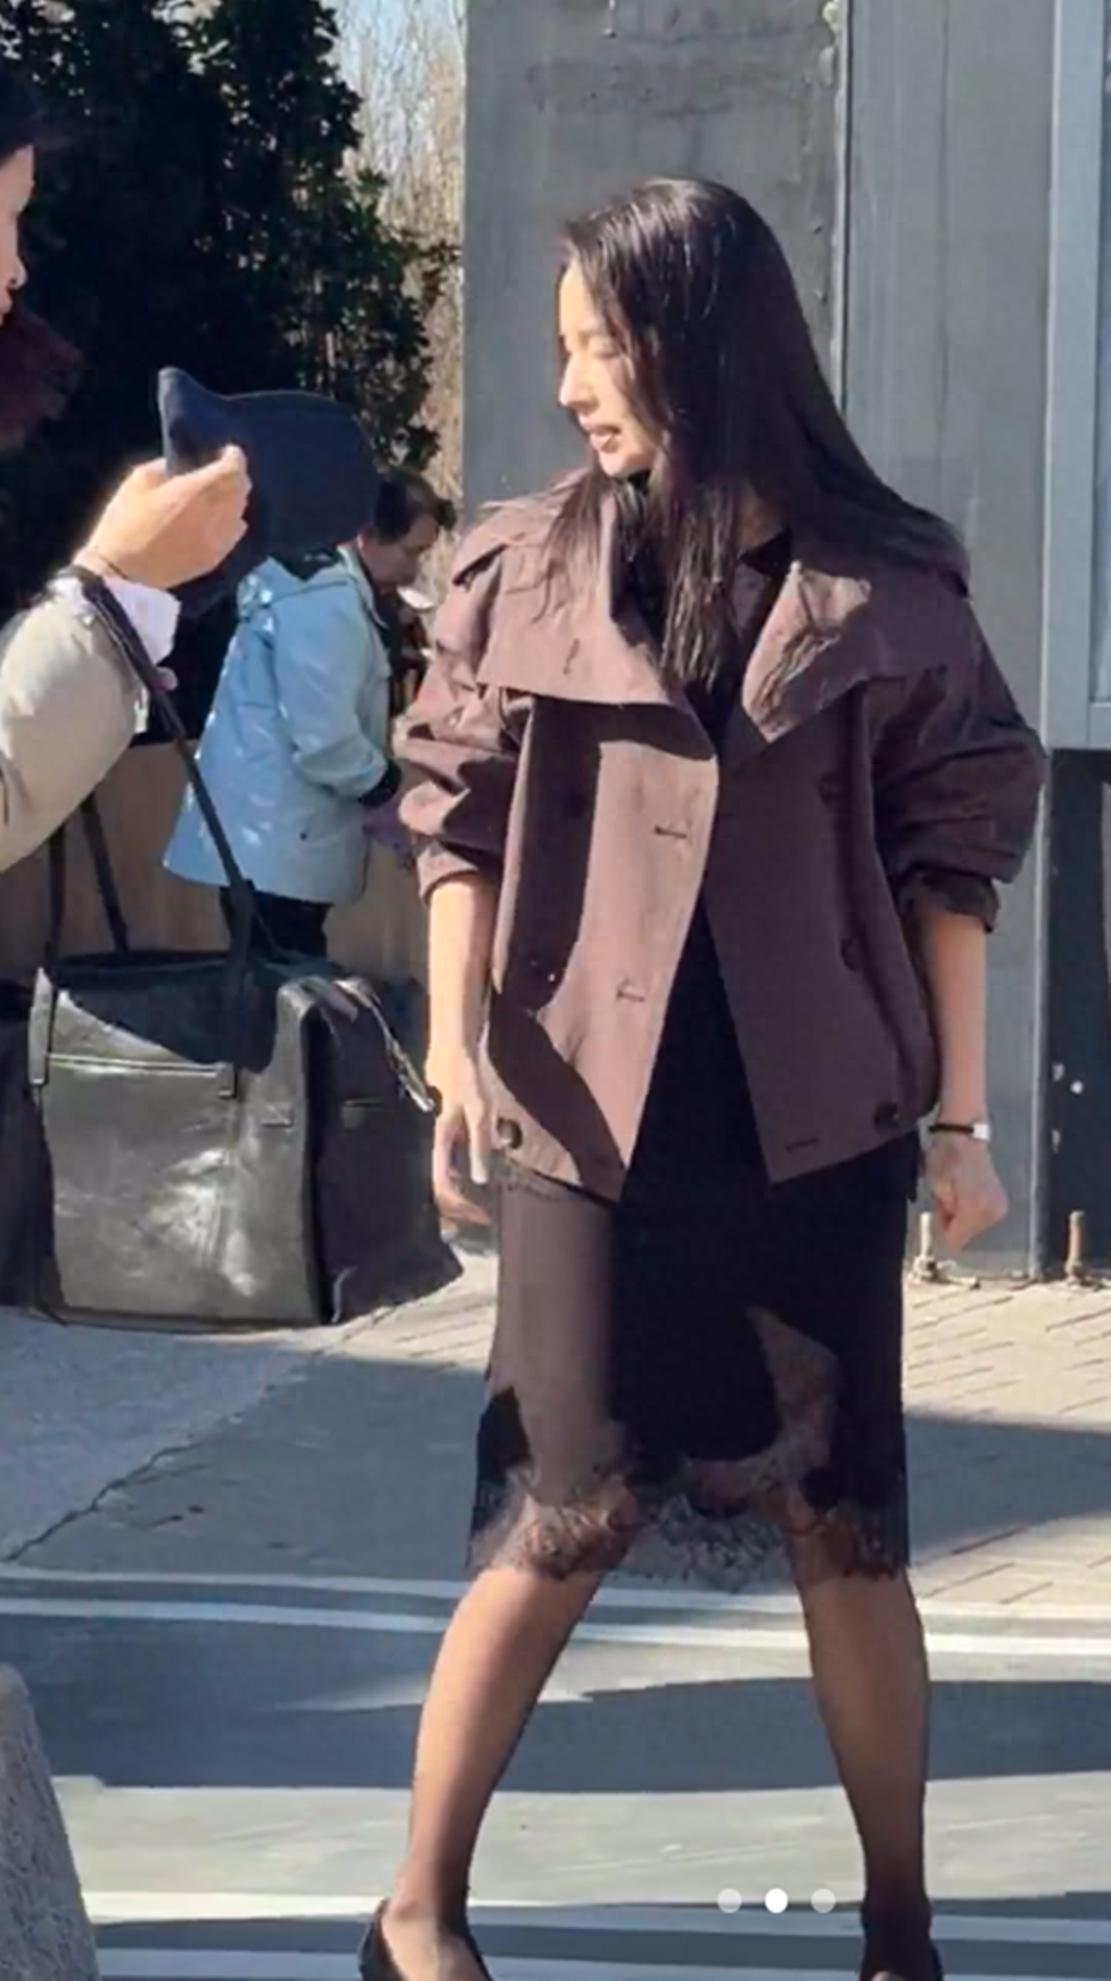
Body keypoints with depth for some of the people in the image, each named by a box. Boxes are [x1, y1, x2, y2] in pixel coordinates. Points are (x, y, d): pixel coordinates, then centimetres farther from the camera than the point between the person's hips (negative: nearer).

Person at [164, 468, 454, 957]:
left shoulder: (318, 580, 16)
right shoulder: (327, 603, -19)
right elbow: (324, 738, -23)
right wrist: (382, 789, -8)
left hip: (271, 832, 11)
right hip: (274, 841, -11)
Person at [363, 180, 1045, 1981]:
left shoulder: (881, 589, -2)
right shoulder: (528, 570, 2)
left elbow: (949, 858, 2)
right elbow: (461, 824, 2)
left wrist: (958, 1114, 2)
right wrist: (456, 1035, -12)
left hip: (816, 1130, 0)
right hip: (590, 1119, 0)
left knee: (846, 1527, 5)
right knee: (568, 1524, 2)